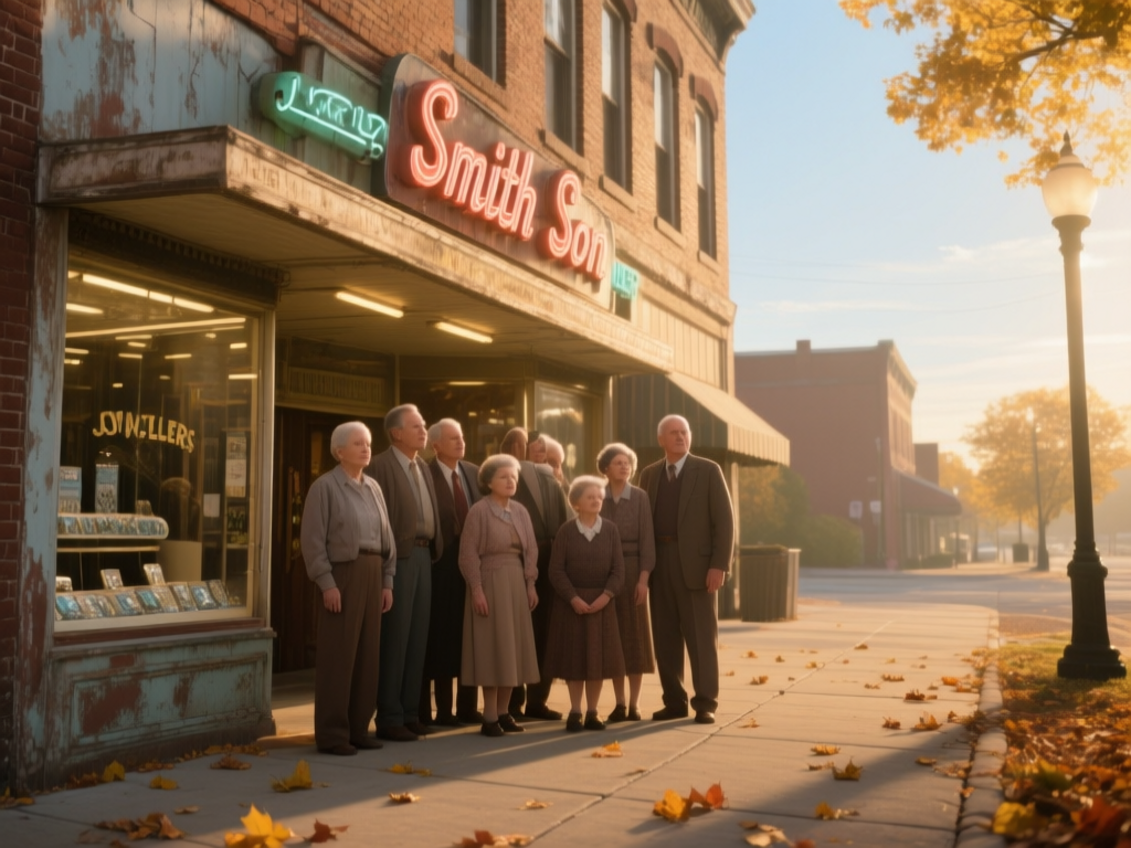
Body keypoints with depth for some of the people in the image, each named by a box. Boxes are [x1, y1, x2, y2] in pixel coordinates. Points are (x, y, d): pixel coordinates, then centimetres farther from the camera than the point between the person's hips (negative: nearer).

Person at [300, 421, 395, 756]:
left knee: (368, 654, 8)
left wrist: (387, 581, 10)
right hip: (343, 573, -6)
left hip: (372, 575, 6)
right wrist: (326, 583, -14)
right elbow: (312, 539, -9)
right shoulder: (325, 486, -5)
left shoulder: (373, 487, 13)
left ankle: (359, 728, 18)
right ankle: (331, 734, 6)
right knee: (339, 656, -2)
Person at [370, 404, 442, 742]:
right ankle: (389, 718, 5)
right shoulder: (381, 465, -8)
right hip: (398, 557, -8)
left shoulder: (423, 468, 17)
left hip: (424, 555, 8)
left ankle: (410, 712, 19)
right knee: (394, 638, -3)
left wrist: (434, 550, 9)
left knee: (417, 637, 10)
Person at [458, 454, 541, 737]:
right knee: (492, 647, -4)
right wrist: (476, 589, -16)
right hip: (490, 582, -6)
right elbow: (469, 554, -11)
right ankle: (490, 716, 2)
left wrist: (530, 583, 5)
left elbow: (531, 549, 11)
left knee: (513, 646, 7)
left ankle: (504, 711, 17)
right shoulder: (478, 511, -8)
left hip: (517, 583, 6)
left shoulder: (520, 511, 9)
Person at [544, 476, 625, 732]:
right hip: (571, 602, -2)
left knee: (598, 657, 4)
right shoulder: (566, 531, -3)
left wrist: (606, 595, -15)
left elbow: (618, 569, -1)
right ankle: (575, 712, 12)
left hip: (601, 602, 2)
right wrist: (573, 598, -17)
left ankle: (592, 713, 13)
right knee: (573, 657, 2)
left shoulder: (610, 530, 1)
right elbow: (556, 570, -7)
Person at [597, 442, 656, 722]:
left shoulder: (640, 497, -1)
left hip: (632, 570, -1)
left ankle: (634, 703, 7)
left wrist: (643, 578, -13)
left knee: (635, 635, 0)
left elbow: (647, 539, -5)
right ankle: (619, 703, 10)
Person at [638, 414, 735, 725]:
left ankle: (705, 704, 8)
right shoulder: (649, 475, 11)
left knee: (701, 637, 0)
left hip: (695, 564, -4)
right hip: (659, 564, 4)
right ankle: (674, 701, 16)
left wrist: (719, 565, -13)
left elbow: (724, 520, -5)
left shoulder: (708, 471, -1)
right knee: (664, 637, 6)